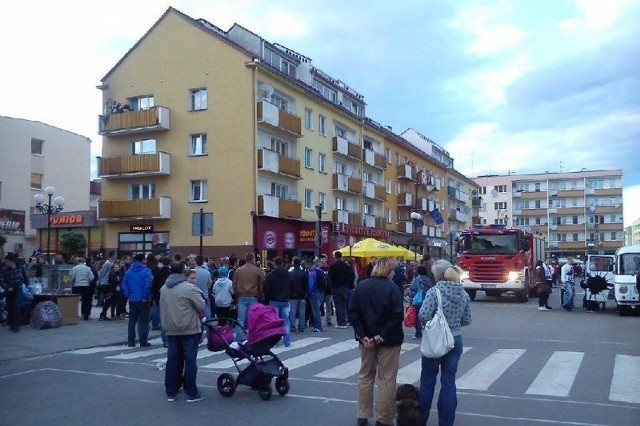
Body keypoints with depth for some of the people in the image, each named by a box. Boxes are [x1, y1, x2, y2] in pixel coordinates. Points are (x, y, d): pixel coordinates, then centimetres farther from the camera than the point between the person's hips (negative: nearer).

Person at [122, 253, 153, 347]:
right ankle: (143, 342, 4)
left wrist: (128, 295, 3)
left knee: (132, 321, 13)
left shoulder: (128, 272, 5)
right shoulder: (146, 271, -11)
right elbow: (148, 286, -19)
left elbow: (124, 285, 0)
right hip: (143, 300, -4)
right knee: (143, 321, 4)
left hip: (132, 300, 4)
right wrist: (146, 297, -8)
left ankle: (131, 341, 16)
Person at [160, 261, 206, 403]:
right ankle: (191, 393, 5)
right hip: (189, 329, -6)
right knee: (190, 360, 1)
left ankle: (171, 392, 17)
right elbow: (201, 306, -11)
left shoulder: (164, 288, 7)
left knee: (173, 360, 11)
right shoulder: (189, 288, -14)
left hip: (171, 330, 6)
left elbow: (162, 308, 14)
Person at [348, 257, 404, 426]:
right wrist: (382, 335, -15)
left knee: (365, 376, 16)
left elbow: (353, 312, -2)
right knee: (386, 380, 5)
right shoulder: (392, 288, -12)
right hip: (388, 340, -4)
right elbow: (397, 316, -20)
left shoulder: (361, 286, 2)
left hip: (367, 338, 5)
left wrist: (362, 335, -6)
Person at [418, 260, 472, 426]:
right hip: (455, 340, 4)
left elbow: (424, 316, -22)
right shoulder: (464, 294, 1)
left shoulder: (434, 291, -15)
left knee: (427, 380, 11)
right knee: (449, 381, 9)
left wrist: (429, 325, -1)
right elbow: (467, 321, 6)